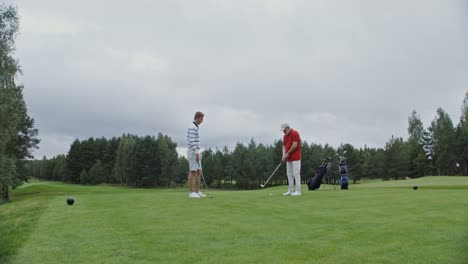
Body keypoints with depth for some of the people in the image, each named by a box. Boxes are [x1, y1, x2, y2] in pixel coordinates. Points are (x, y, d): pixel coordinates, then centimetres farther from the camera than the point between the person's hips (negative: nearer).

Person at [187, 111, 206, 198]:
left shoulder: (195, 127, 19)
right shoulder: (192, 127, -14)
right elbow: (191, 141, -22)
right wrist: (197, 154, -23)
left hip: (196, 152, 10)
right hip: (193, 152, -10)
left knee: (198, 172, 8)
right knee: (192, 172, -7)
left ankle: (197, 192, 11)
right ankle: (191, 192, -4)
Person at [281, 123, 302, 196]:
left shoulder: (295, 133, -10)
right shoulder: (285, 136, 15)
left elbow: (295, 145, -18)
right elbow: (284, 146, 15)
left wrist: (288, 154, -12)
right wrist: (284, 155, -2)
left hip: (295, 158, -9)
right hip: (288, 158, 9)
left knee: (296, 174, -7)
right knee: (289, 174, 9)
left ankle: (298, 191, -4)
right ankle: (291, 190, 14)